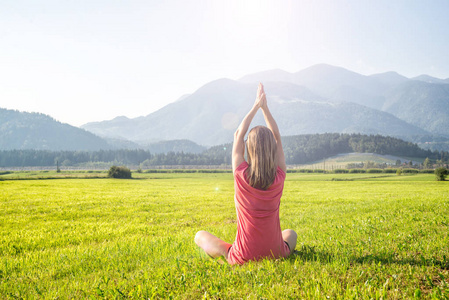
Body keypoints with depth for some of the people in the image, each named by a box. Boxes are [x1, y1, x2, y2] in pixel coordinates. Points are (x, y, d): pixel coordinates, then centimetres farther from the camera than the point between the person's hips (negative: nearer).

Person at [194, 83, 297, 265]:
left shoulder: (241, 175, -16)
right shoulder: (279, 178, -11)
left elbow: (238, 135, -2)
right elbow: (277, 138, 4)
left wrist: (256, 106, 6)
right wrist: (264, 107, 7)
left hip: (243, 258, -2)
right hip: (276, 255, 3)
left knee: (200, 235, 19)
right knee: (291, 234, 38)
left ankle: (225, 259, 6)